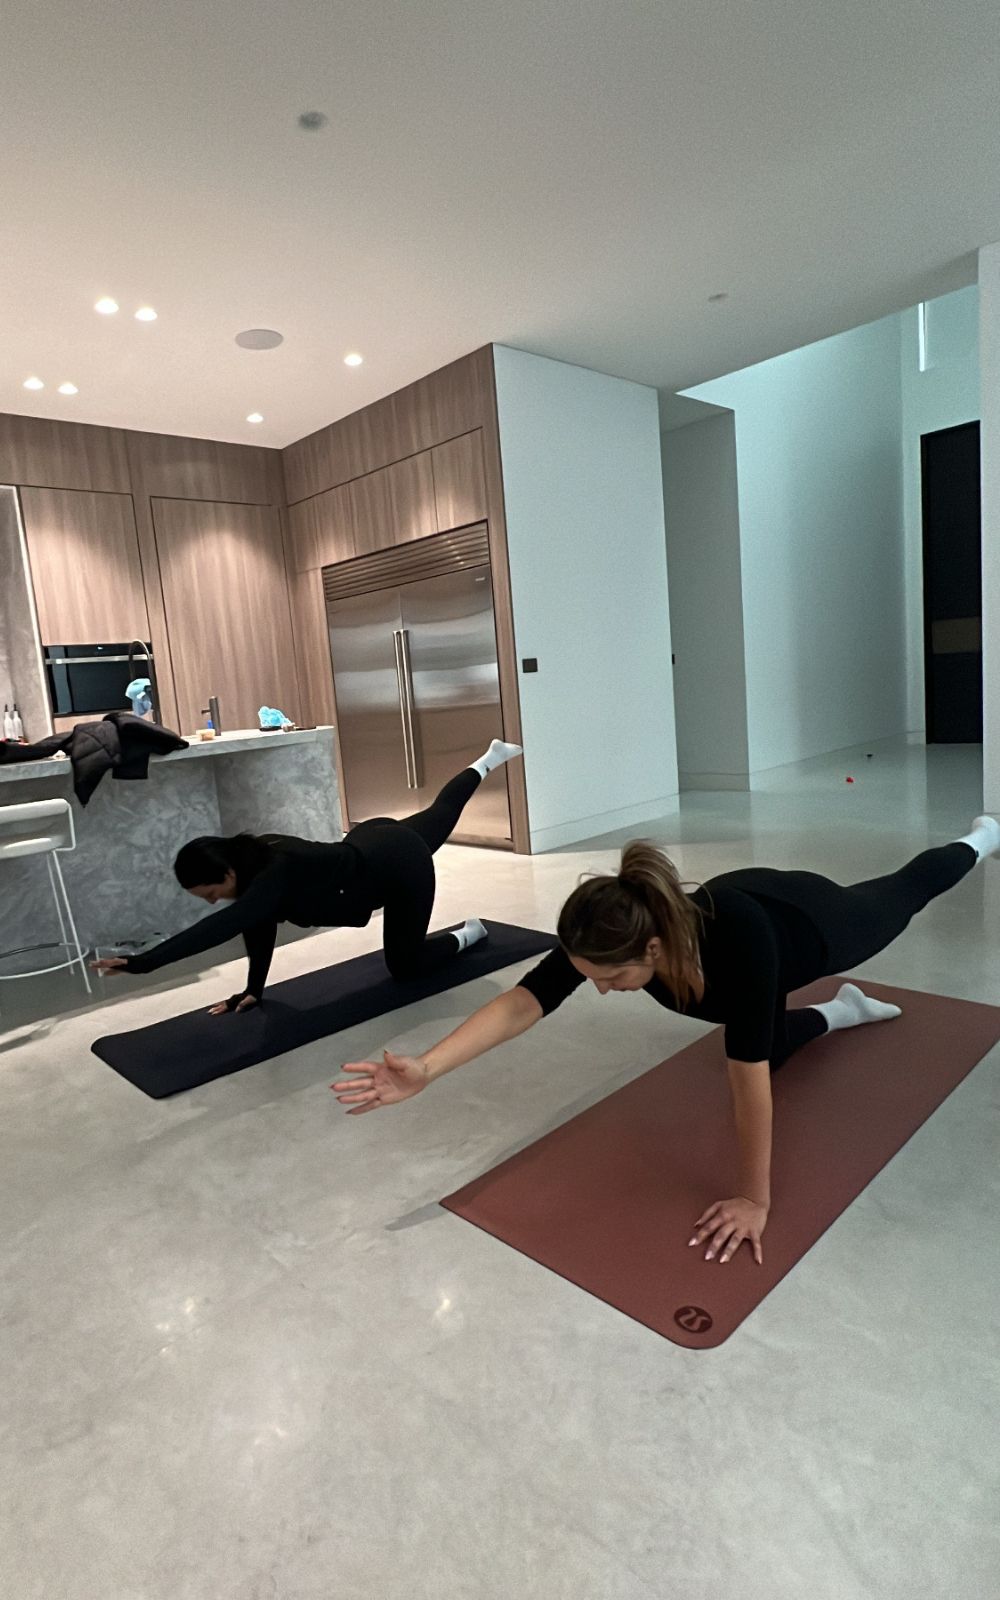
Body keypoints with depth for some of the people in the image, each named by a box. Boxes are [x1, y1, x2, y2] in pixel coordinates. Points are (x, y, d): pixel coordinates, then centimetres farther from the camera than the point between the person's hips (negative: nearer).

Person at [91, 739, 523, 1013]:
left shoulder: (276, 872, -37)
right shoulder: (252, 860, -14)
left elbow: (223, 926, -49)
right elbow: (260, 925, -4)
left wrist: (142, 962, -54)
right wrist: (254, 990, -7)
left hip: (402, 861, -8)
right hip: (371, 841, 8)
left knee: (406, 966, 3)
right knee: (439, 815, 33)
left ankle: (467, 933, 27)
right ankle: (488, 760, 55)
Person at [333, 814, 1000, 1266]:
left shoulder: (735, 933, -53)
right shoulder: (607, 933, -38)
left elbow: (747, 1073, -46)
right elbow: (523, 1001, -41)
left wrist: (754, 1198, -37)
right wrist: (426, 1070, -52)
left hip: (815, 924, -3)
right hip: (754, 896, 4)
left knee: (904, 895, 29)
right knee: (764, 1044, 22)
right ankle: (841, 1011, 49)